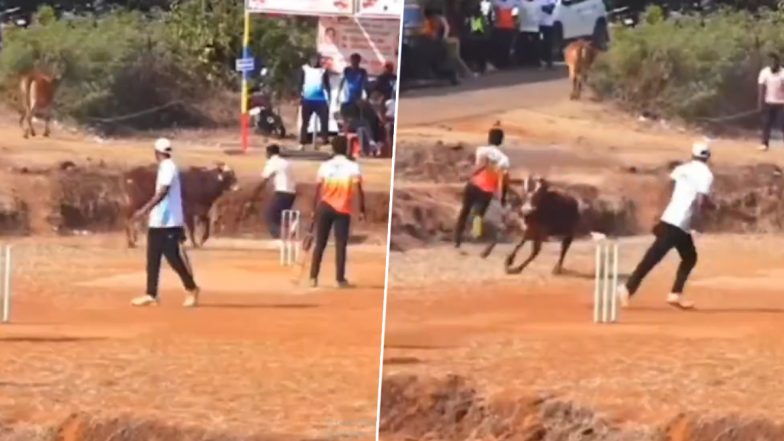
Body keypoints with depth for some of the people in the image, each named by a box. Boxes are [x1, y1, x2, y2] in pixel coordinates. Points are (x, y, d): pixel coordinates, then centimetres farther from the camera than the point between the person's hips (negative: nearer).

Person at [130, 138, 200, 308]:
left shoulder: (168, 167, -15)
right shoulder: (165, 167, 15)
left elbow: (162, 193, -26)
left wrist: (145, 210, -32)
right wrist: (149, 211, 26)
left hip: (168, 222, -10)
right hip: (157, 222, 10)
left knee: (174, 258, -5)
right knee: (152, 259, 7)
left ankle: (191, 289, 7)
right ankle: (151, 294, 7)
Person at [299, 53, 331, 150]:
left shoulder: (323, 71, 5)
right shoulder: (305, 69, 4)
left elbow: (327, 85, 8)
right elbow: (301, 83, 7)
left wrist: (329, 98, 2)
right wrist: (300, 96, 1)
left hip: (320, 100, 0)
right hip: (307, 100, 0)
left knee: (324, 120, -6)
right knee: (305, 122, 4)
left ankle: (325, 140, 0)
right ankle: (302, 143, 7)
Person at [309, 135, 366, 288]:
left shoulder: (325, 166, -1)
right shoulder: (353, 167, -6)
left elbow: (318, 190, 1)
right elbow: (359, 191, -9)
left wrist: (314, 210, 8)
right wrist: (362, 210, -1)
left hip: (324, 208, 2)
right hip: (343, 210, -2)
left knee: (320, 244, 9)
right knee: (340, 246, 2)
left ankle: (313, 278, 7)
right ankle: (340, 279, 0)